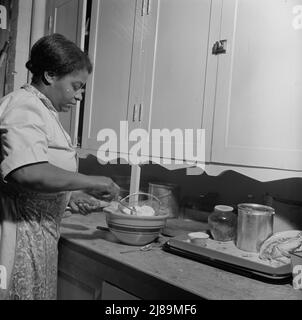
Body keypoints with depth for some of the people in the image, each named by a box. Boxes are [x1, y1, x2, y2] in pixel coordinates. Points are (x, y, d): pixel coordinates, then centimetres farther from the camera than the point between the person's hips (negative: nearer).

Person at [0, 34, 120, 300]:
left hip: (39, 235, 10)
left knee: (40, 291, 16)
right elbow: (28, 173, -31)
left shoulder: (41, 109, 17)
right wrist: (91, 182, -21)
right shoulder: (24, 107, -15)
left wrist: (71, 197, 14)